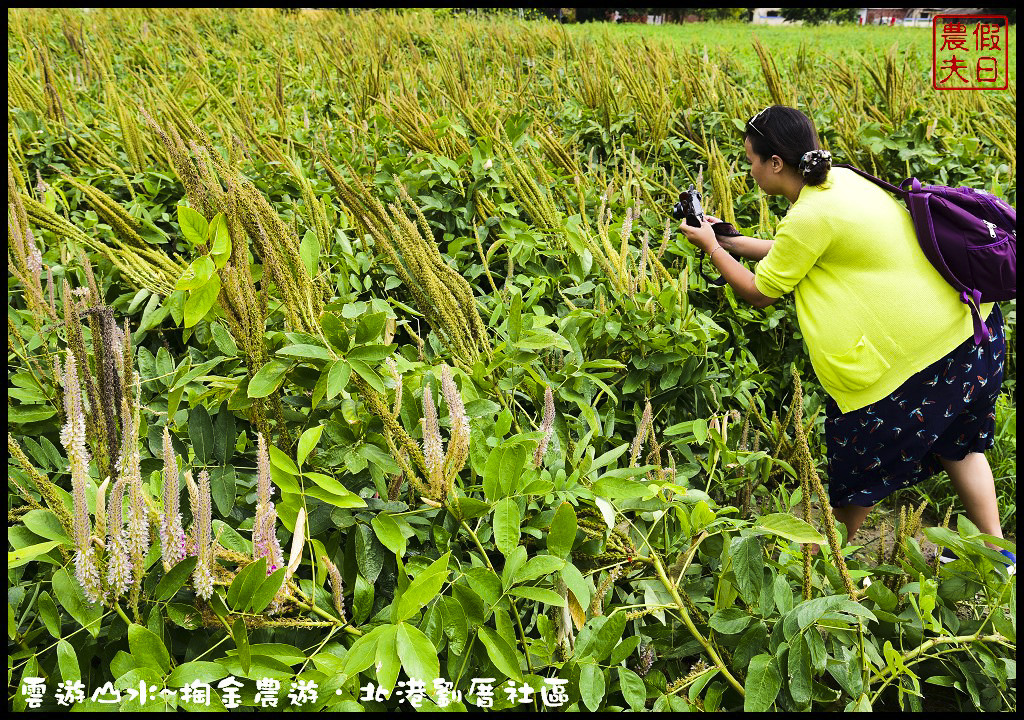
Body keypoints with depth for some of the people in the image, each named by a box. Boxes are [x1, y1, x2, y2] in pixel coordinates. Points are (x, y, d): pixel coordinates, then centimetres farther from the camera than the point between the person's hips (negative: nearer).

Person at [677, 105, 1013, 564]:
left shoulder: (809, 217, -21)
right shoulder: (839, 179, 6)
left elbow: (759, 294, -8)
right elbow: (799, 252, 20)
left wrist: (710, 248, 5)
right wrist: (728, 239, 21)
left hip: (918, 349, -9)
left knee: (858, 456, 12)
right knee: (958, 444, 26)